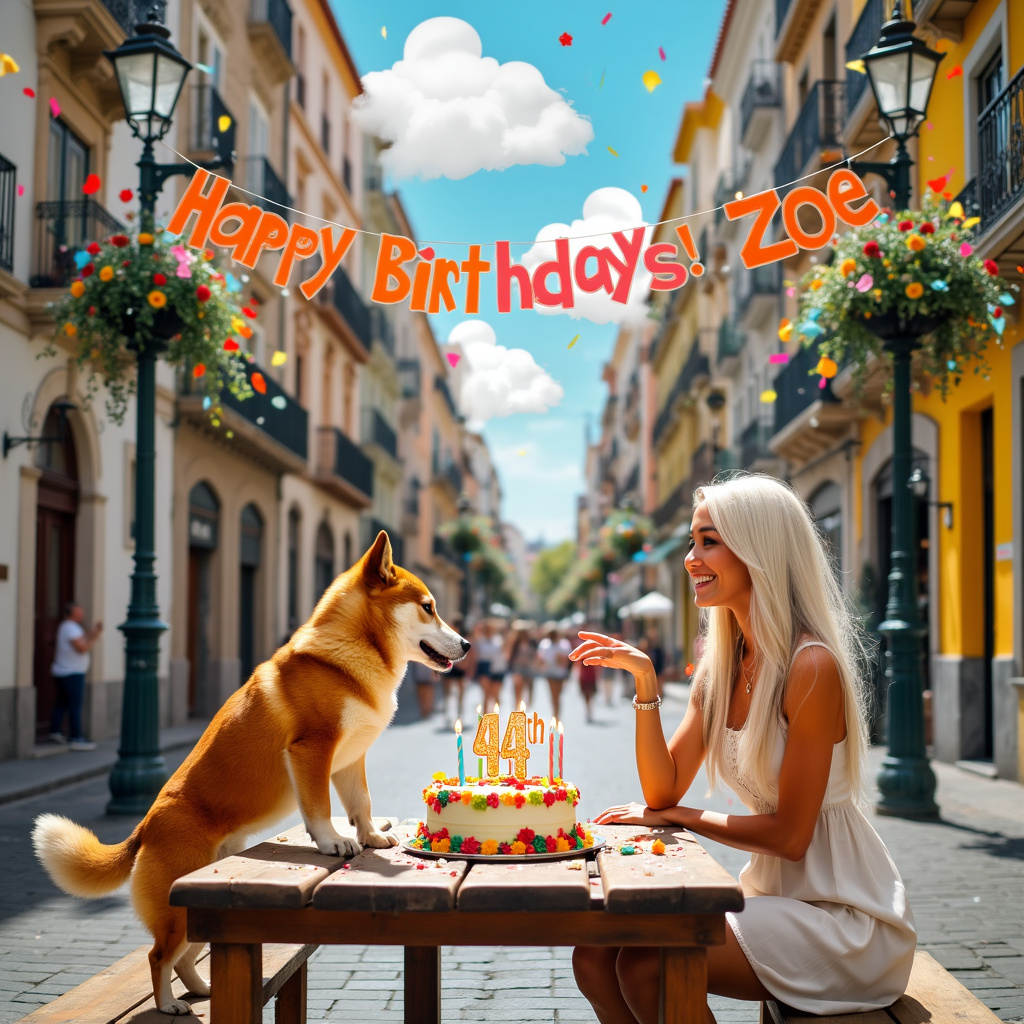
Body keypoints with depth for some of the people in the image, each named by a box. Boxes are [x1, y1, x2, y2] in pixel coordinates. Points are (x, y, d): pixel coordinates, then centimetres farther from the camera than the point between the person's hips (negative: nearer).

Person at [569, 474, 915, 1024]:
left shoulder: (811, 667, -20)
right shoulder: (722, 667, 5)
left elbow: (790, 834, -18)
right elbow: (663, 790, 2)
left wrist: (678, 816, -7)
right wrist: (645, 682, -8)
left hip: (842, 914, -7)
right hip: (770, 895, 7)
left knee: (646, 965, -22)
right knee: (594, 956, -8)